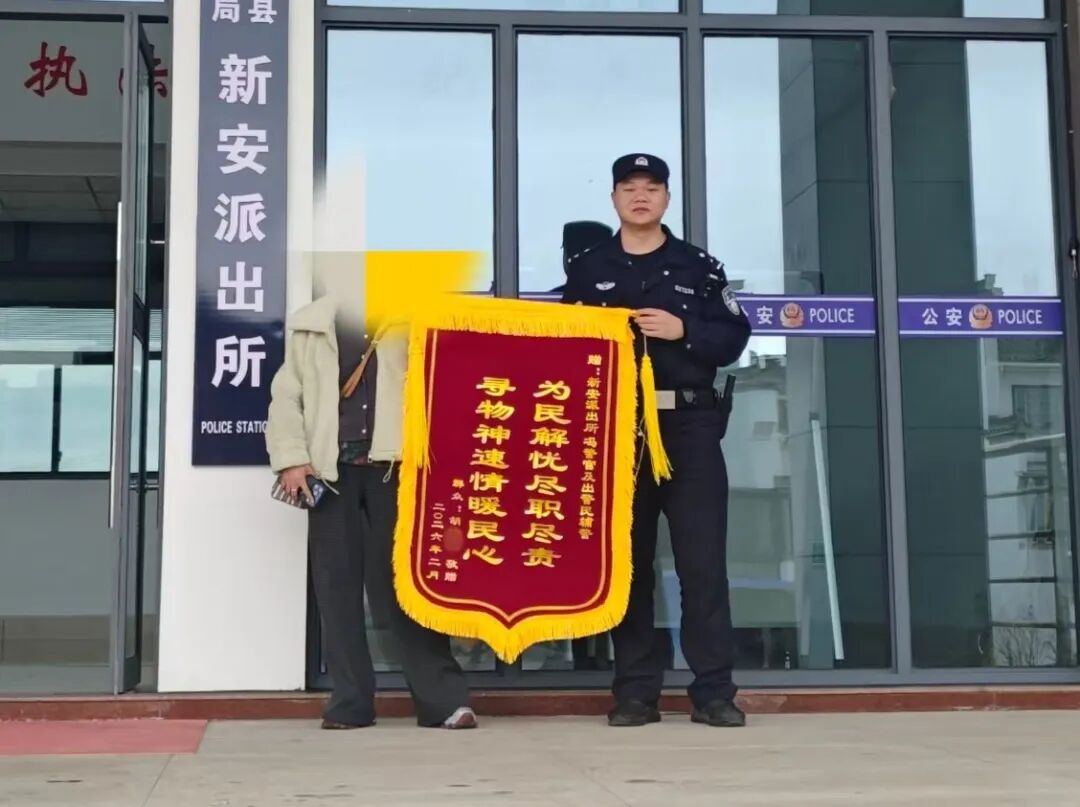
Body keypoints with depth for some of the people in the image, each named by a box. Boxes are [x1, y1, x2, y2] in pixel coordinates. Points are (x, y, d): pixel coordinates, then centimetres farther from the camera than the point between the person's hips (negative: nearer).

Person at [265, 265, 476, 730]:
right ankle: (350, 701, 10)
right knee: (337, 586, 2)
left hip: (393, 467, -2)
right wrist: (291, 458, 2)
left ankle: (442, 697, -2)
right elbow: (286, 396, 15)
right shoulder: (307, 326, 16)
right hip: (331, 470, 3)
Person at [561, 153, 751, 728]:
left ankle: (713, 691, 2)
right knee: (625, 561, 3)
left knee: (703, 560, -3)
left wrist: (682, 330, -11)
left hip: (689, 425, 0)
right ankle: (635, 692, 10)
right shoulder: (584, 269, 11)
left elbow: (734, 337, 3)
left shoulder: (700, 267, 9)